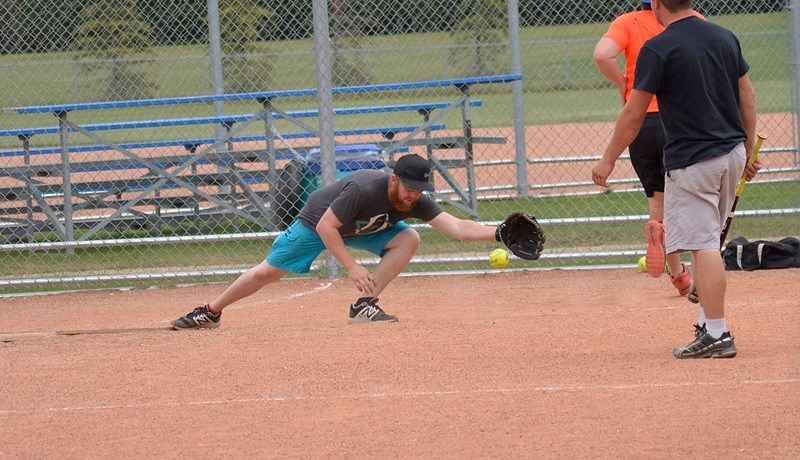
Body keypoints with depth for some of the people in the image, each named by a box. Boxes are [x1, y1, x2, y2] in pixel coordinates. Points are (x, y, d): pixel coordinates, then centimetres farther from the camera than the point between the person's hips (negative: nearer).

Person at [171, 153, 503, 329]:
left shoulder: (417, 202, -27)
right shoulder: (364, 189, -41)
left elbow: (457, 228, -34)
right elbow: (325, 227, -34)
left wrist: (497, 234, -49)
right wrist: (352, 267, -38)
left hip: (362, 230, 5)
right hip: (317, 222, -5)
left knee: (408, 239, -19)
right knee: (268, 272, 2)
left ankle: (364, 306, -16)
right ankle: (210, 312, 22)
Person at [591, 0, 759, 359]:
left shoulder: (657, 49, -12)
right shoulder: (726, 38, 7)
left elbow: (634, 114, -9)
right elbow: (747, 96, 12)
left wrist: (608, 160, 1)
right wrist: (749, 149, 20)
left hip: (691, 160, -7)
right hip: (733, 154, 7)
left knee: (703, 245, -7)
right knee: (708, 242, 18)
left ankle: (717, 335, -11)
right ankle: (708, 324, 20)